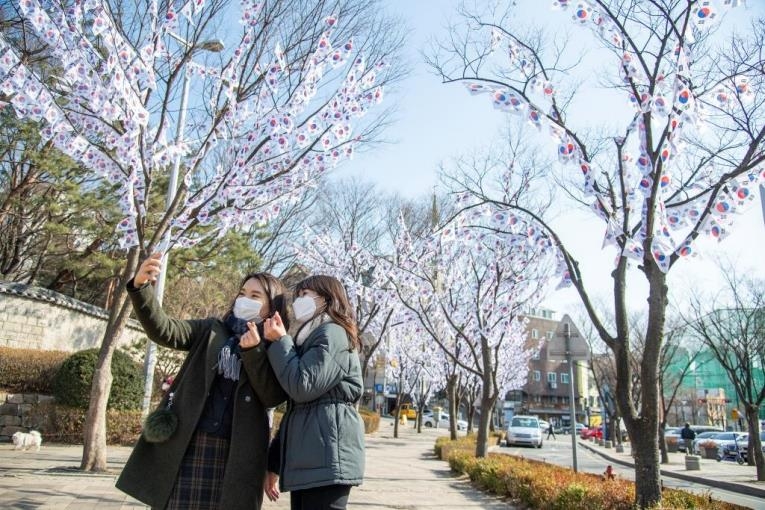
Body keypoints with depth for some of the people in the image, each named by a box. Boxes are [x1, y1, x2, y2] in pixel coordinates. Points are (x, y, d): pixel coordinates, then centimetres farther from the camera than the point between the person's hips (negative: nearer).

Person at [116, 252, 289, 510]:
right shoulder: (212, 331, 10)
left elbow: (273, 397, -7)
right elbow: (163, 330, -4)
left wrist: (254, 351, -18)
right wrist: (141, 286, -20)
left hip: (236, 452, -1)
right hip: (187, 444, 1)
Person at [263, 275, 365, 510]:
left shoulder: (333, 334, -5)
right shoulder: (310, 338, 24)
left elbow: (302, 388, -17)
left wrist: (280, 342, -5)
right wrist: (274, 462, 20)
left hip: (326, 458, -9)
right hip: (307, 459, 9)